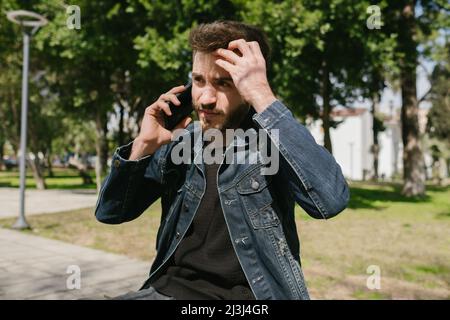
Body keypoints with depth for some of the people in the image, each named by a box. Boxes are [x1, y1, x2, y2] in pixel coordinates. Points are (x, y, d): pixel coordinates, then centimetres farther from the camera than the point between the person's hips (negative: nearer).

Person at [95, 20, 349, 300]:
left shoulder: (273, 141, -12)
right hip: (171, 288, 3)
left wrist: (264, 97, -30)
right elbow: (110, 212, 5)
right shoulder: (179, 143, 1)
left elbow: (332, 200, -32)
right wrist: (143, 145, -11)